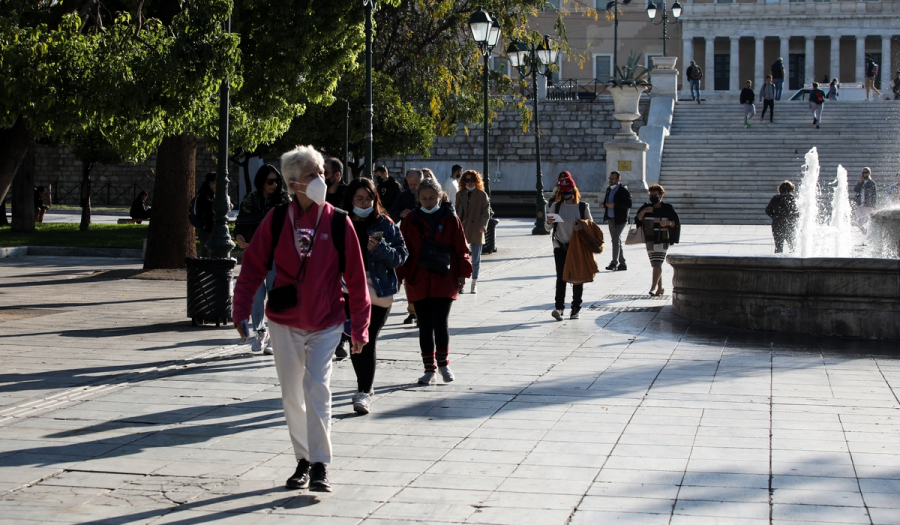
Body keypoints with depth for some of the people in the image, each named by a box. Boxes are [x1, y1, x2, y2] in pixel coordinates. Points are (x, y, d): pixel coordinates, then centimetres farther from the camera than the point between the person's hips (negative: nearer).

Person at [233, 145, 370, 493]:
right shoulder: (276, 220, -5)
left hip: (326, 324, -2)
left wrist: (359, 327, -2)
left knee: (317, 388, -13)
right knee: (292, 395, 9)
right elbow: (252, 267, 0)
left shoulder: (338, 223, -7)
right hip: (284, 323, 2)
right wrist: (241, 312, -5)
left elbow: (356, 278, -3)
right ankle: (303, 461, 25)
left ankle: (320, 466, -5)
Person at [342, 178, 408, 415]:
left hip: (379, 291, -2)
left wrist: (380, 249, -15)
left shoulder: (385, 224, 4)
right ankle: (365, 387, 26)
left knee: (367, 342, -6)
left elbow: (401, 255, 2)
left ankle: (364, 392, -1)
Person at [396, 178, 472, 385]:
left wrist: (462, 273, -2)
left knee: (441, 323, -6)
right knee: (425, 326, 5)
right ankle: (429, 368, 15)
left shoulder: (450, 219, 2)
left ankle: (443, 362, 16)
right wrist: (400, 275, 1)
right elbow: (403, 249, 7)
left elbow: (461, 248, 4)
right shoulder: (411, 220, 6)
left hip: (444, 280, -2)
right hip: (418, 281, 2)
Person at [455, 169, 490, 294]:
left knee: (476, 260, 5)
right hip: (461, 231, 2)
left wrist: (483, 225, -19)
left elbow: (486, 212, -4)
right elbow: (457, 212, 14)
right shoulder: (459, 194, 10)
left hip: (476, 231, -2)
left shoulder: (482, 195, 0)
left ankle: (474, 284, 15)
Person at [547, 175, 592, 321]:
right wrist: (548, 222, -13)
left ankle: (576, 308, 14)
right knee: (561, 277, -9)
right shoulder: (556, 206, 5)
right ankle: (559, 307, -15)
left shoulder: (583, 206, 1)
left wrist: (581, 227, -15)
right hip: (560, 246, 0)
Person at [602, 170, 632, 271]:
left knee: (615, 239, -15)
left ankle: (614, 263, -14)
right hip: (611, 219, 8)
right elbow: (605, 201, 26)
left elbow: (628, 205, -18)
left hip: (620, 219, -8)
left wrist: (614, 205, -23)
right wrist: (605, 204, 2)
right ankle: (622, 264, 18)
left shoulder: (624, 191, -10)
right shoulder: (609, 189, 13)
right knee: (617, 240, 11)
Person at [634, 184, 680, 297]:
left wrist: (668, 223, -18)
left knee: (657, 265, -14)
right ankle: (660, 288, 20)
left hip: (662, 241, -4)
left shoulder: (667, 208, 0)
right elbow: (637, 220, 1)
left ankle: (653, 288, -21)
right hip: (650, 241, 4)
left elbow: (677, 222, 1)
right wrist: (643, 212, -16)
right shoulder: (646, 207, 8)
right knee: (655, 265, 10)